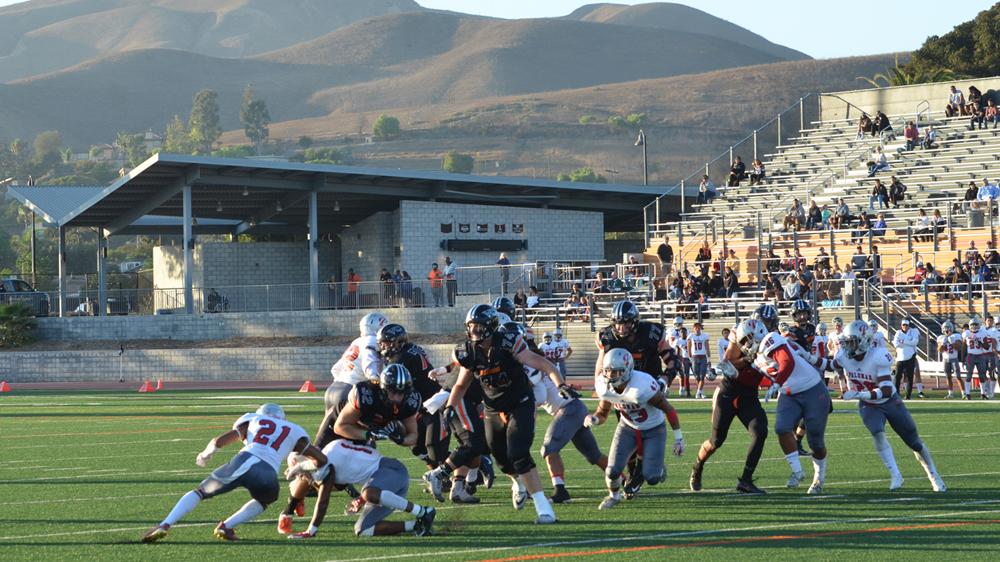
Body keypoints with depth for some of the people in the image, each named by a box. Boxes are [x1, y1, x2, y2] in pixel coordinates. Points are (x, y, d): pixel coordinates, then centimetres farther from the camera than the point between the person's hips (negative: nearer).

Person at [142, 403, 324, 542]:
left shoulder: (252, 420, 29)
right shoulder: (294, 432, 31)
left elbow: (218, 441, 23)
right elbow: (321, 459, 32)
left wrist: (206, 454, 44)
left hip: (243, 464, 0)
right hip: (268, 475, 0)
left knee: (199, 493, 21)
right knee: (262, 501, 35)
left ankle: (165, 525, 2)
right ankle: (227, 526, 13)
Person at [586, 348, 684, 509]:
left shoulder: (642, 386, -36)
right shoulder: (604, 387, -18)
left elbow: (669, 409, -23)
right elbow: (602, 414, 0)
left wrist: (678, 438, -15)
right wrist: (593, 419, -25)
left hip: (654, 430, -4)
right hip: (628, 428, 4)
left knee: (651, 478, -10)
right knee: (613, 471, -9)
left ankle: (659, 467, 28)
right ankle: (614, 495, 26)